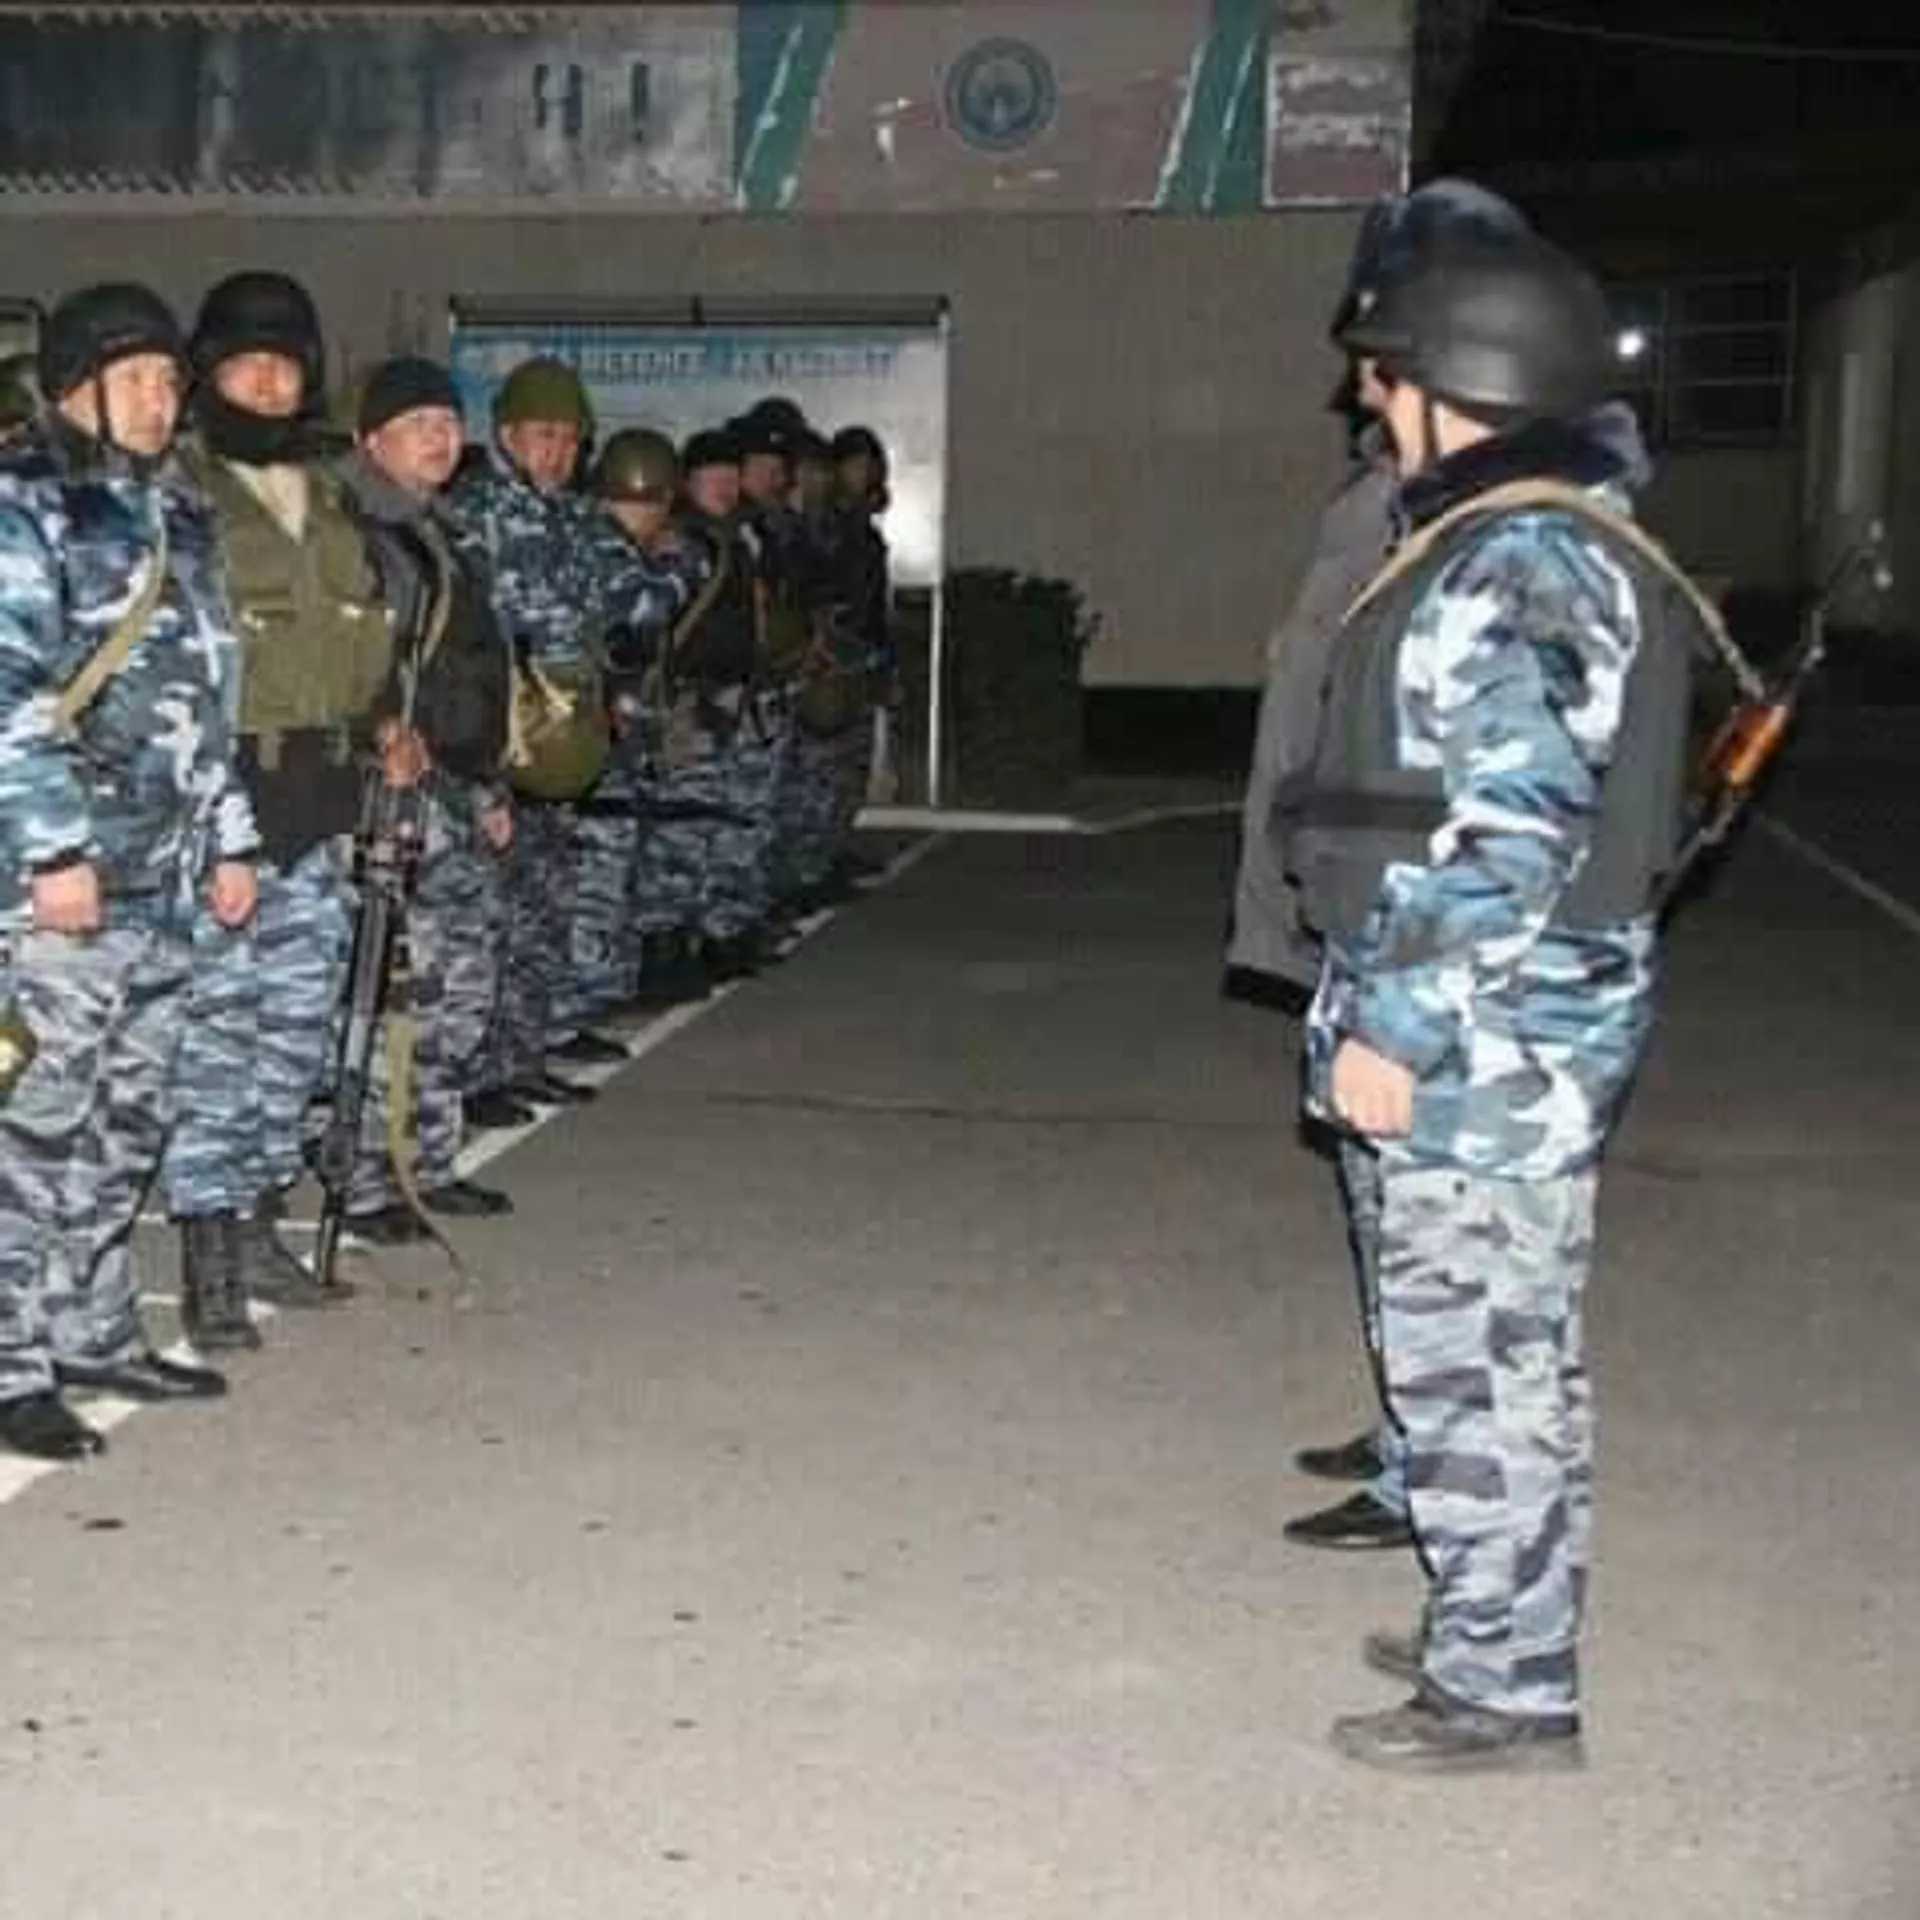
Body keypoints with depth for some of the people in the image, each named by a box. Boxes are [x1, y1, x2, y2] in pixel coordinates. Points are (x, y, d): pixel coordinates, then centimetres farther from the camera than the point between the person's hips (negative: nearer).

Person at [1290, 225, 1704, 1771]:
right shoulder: (1538, 544, 16)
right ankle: (1502, 1630, 31)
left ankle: (1505, 1692, 8)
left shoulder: (1515, 566, -17)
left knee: (1474, 1355, -2)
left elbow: (1508, 833, -23)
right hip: (1504, 1038, 11)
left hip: (1480, 1044, -11)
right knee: (1500, 1350, 18)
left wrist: (1394, 1024, -21)